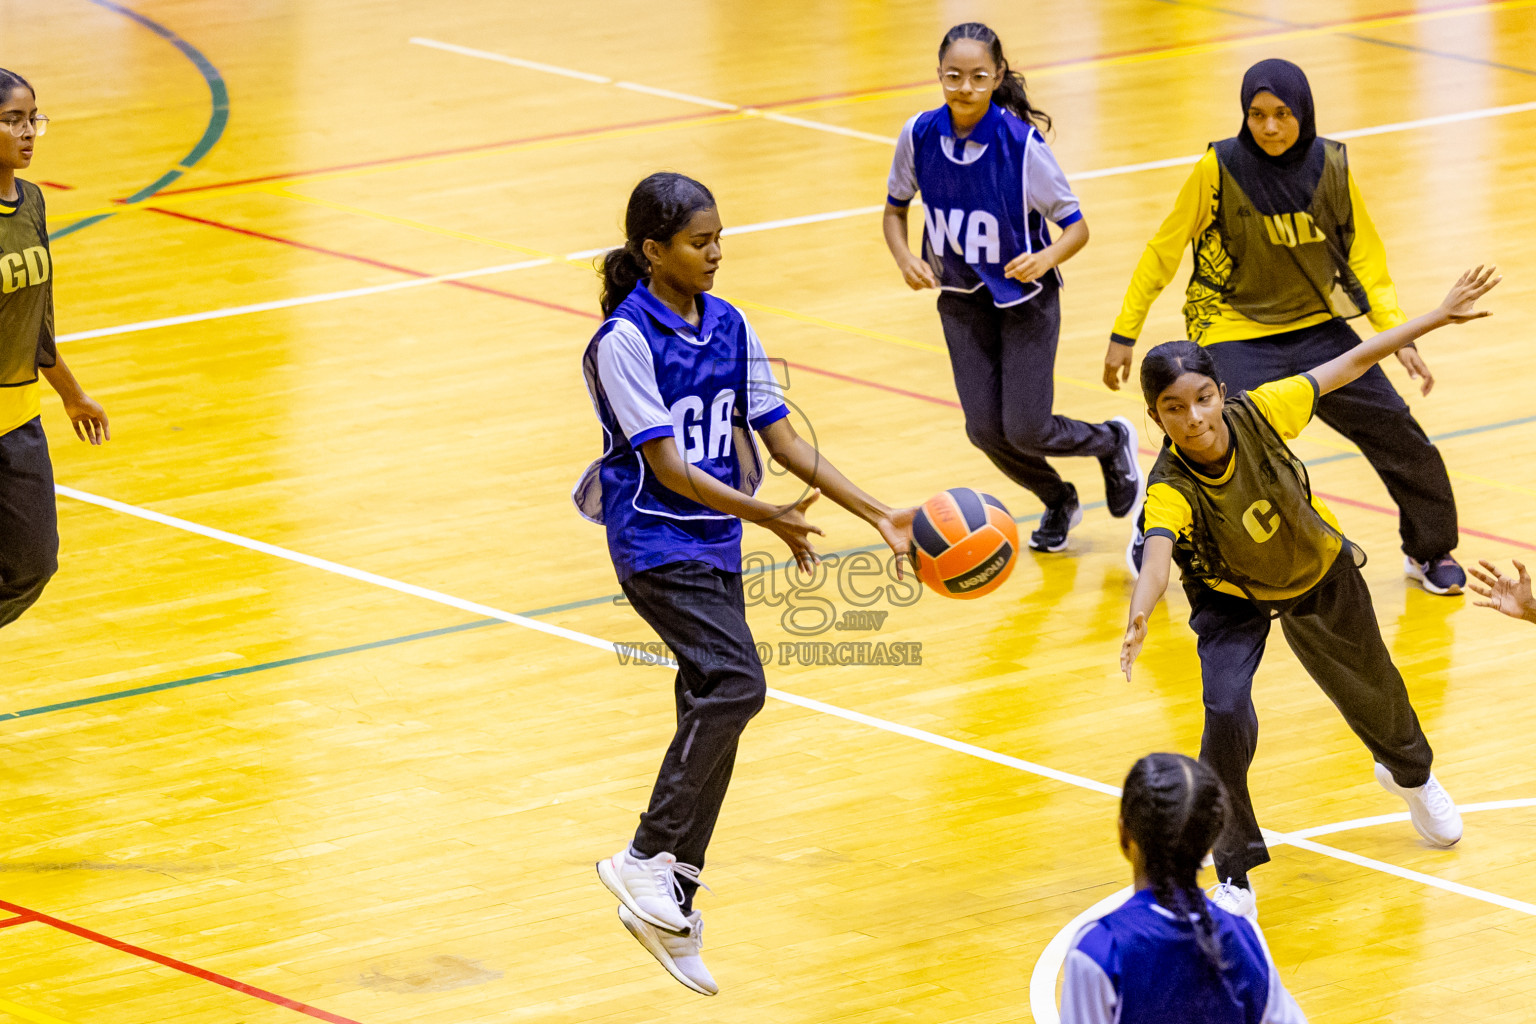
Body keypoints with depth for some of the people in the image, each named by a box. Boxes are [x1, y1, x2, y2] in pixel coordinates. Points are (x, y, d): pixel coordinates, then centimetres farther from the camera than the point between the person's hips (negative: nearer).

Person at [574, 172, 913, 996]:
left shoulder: (729, 327, 8)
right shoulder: (625, 339, -13)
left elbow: (782, 439, 9)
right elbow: (668, 466, -17)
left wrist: (879, 516, 2)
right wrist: (768, 518, -24)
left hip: (715, 545, 7)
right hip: (656, 543, -7)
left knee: (713, 710, 7)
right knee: (734, 683, -23)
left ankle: (671, 910, 16)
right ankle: (646, 858, -13)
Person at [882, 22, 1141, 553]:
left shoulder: (1021, 142, -22)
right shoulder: (920, 136, -12)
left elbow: (1076, 226, -15)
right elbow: (895, 208, 5)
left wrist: (1046, 257, -36)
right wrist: (905, 258, -14)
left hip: (1025, 297, -4)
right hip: (962, 300, 4)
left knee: (1025, 430, -8)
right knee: (986, 430, 0)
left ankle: (1112, 440, 26)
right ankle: (1058, 501, 31)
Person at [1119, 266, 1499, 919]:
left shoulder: (1258, 413, -33)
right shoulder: (1170, 491, -39)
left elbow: (1348, 365, -20)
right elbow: (1157, 555, -59)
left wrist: (1440, 317, -14)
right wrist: (1139, 619, -80)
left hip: (1319, 575, 3)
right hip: (1231, 598, -3)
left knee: (1372, 693, 23)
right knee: (1227, 716, -24)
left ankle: (1410, 772, 60)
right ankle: (1234, 877, -5)